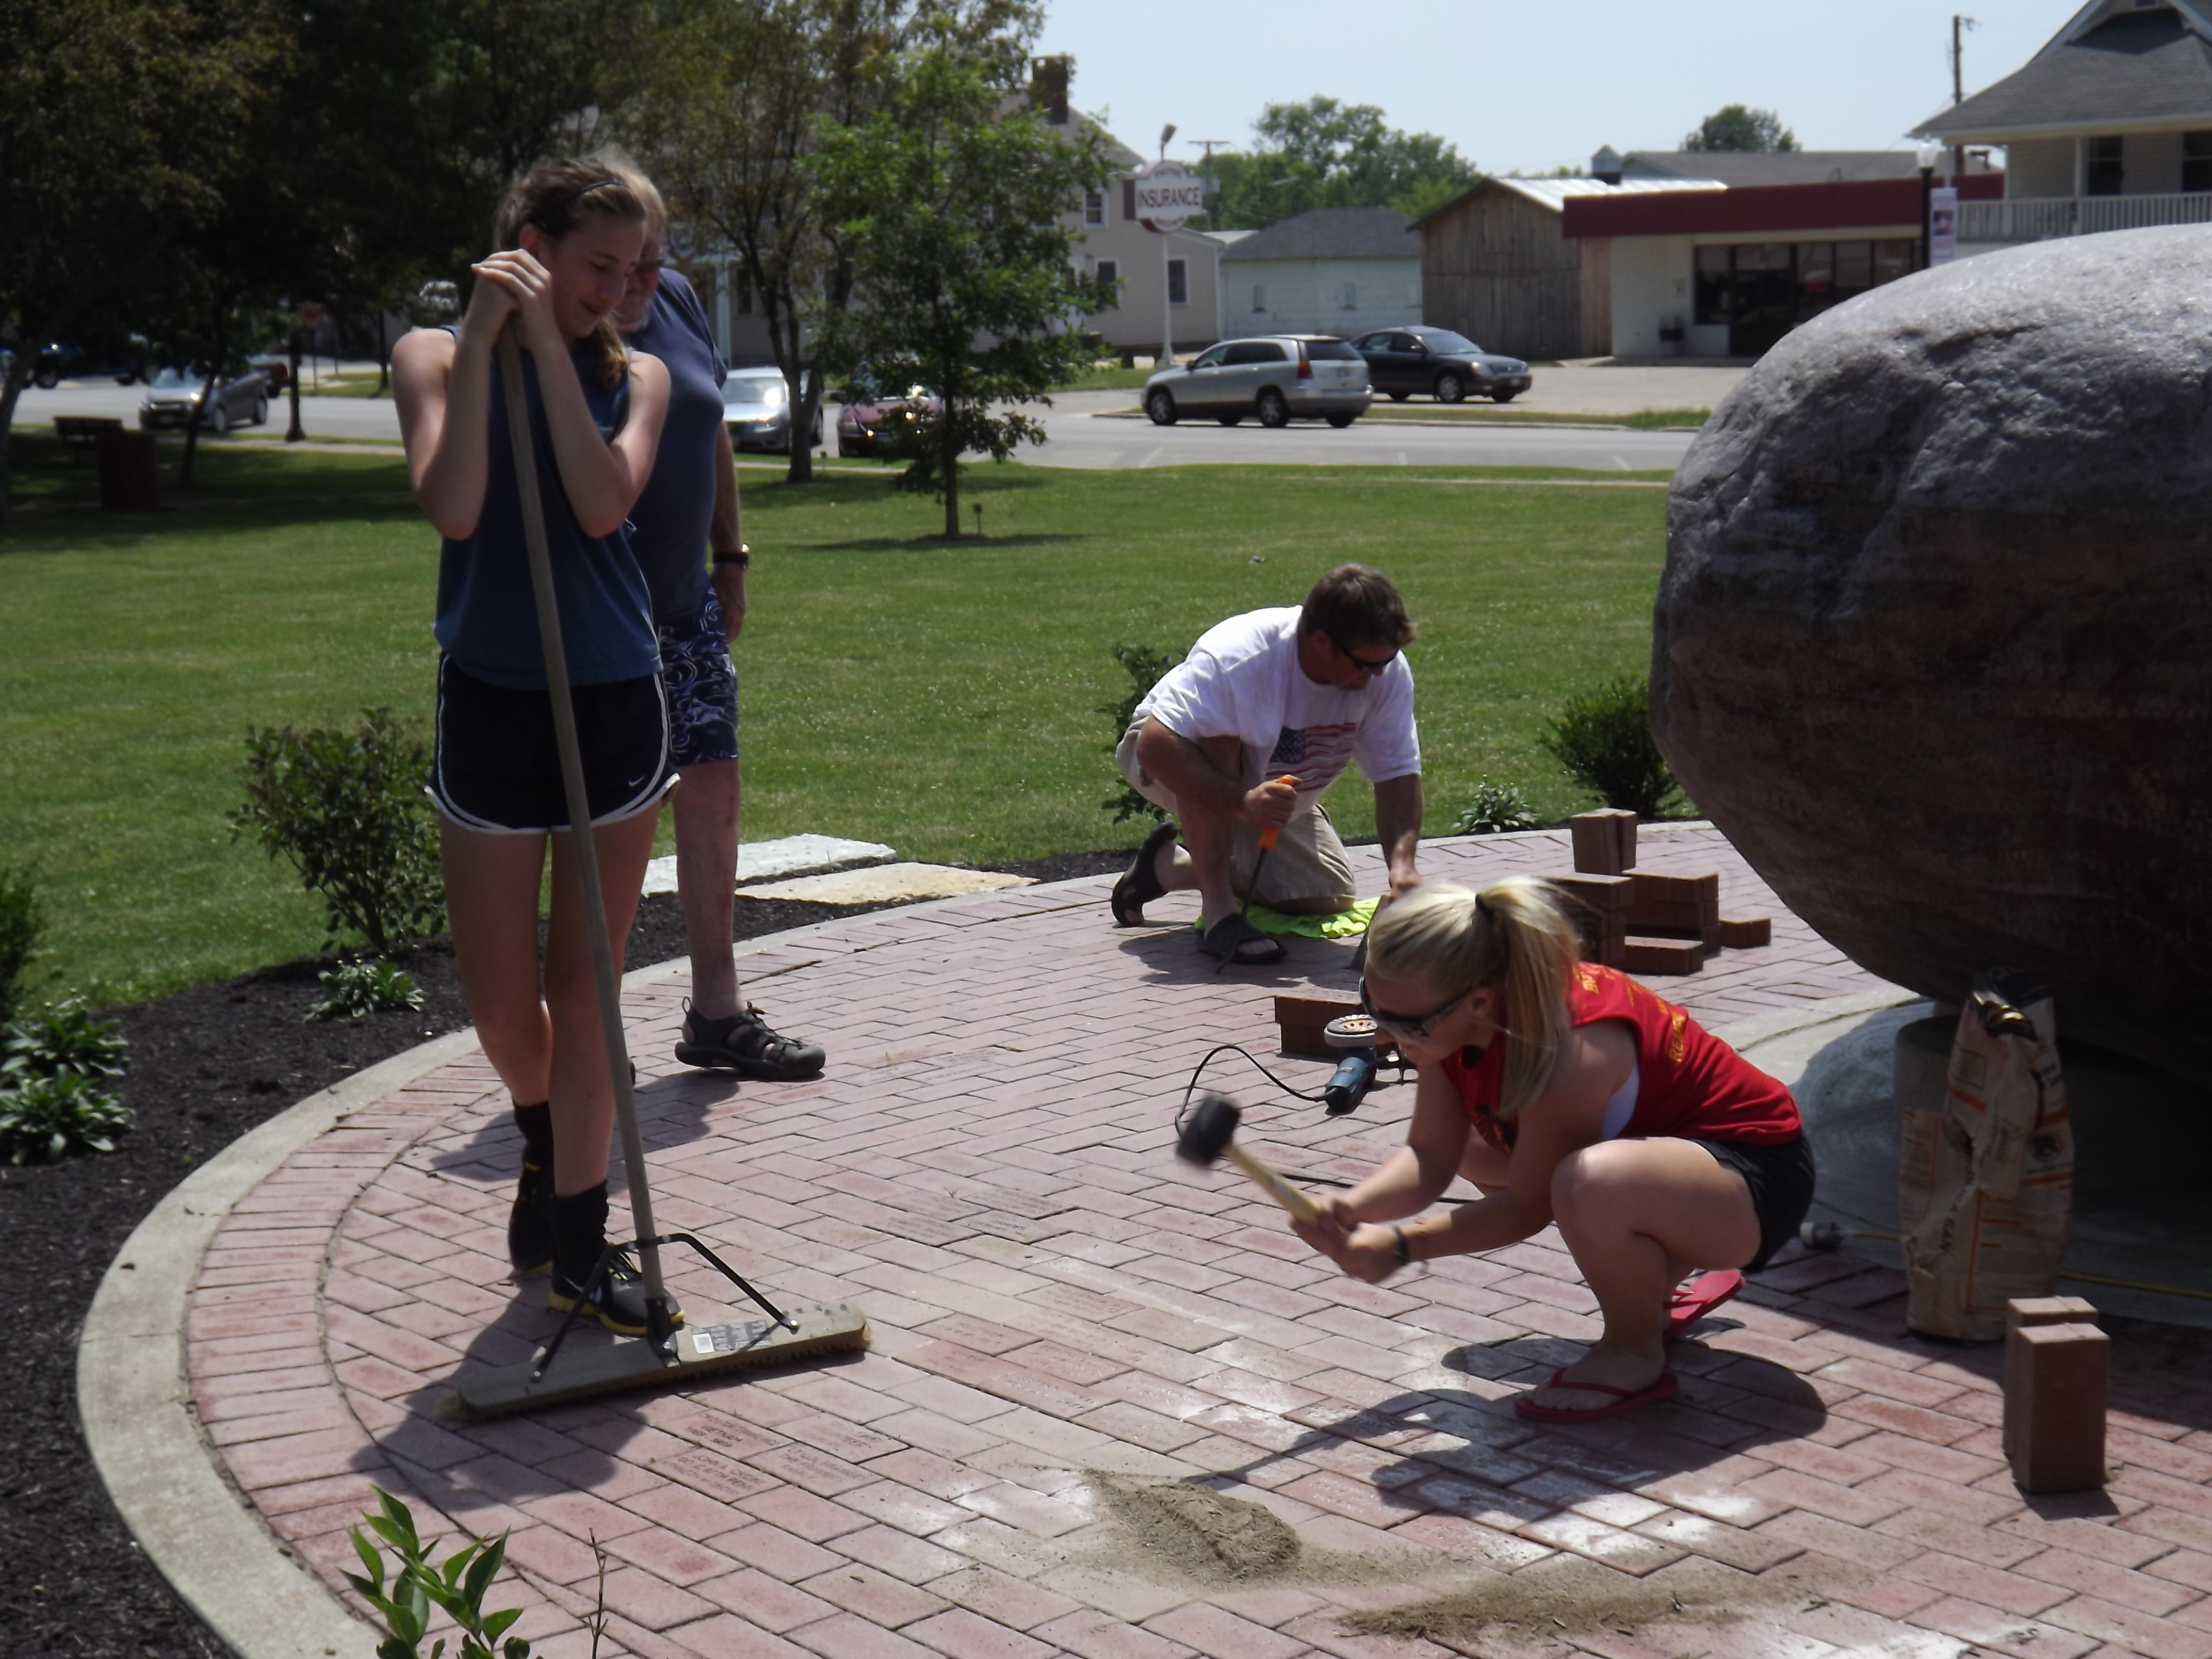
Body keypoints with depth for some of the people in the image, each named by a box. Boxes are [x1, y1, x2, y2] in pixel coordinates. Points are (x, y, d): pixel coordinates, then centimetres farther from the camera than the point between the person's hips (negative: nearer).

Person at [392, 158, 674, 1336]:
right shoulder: (436, 355, 0)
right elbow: (454, 507, -16)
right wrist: (485, 337, -16)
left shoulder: (633, 376, 5)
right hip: (490, 704, -1)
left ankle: (578, 1248, 14)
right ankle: (544, 1148, 39)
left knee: (584, 985, 6)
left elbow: (603, 505, -15)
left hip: (616, 705, 1)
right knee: (502, 1005, 6)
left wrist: (547, 339, -15)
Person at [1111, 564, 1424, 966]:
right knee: (1218, 738, -39)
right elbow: (1156, 747, -45)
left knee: (1329, 900, -3)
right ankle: (1218, 908, -29)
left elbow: (1398, 775, -22)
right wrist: (1242, 802, -56)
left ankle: (1169, 867, 15)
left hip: (1270, 787, 6)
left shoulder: (1388, 672, -23)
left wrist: (1402, 862, -39)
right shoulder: (1237, 657, -39)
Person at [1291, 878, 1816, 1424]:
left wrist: (1400, 1245, -21)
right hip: (1656, 1138, 9)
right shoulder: (1452, 1021, -9)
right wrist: (1351, 1208, -22)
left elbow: (1527, 1208, -22)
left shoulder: (1565, 1053, -33)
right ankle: (1657, 1285, 24)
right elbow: (1429, 1158, -5)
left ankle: (1637, 1355, -7)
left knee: (1591, 1185, -39)